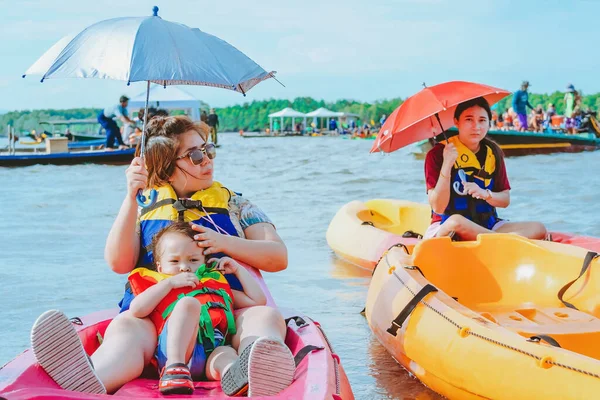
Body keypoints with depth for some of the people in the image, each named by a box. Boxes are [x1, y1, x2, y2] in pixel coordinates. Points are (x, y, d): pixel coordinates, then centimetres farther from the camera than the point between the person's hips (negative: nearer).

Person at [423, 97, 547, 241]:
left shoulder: (493, 152, 8)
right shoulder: (438, 153, -7)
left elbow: (505, 200, 9)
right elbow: (438, 208, -15)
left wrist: (485, 194, -13)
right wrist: (446, 165, -25)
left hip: (486, 226, 5)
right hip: (445, 228, -5)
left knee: (538, 229, -16)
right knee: (456, 221, -40)